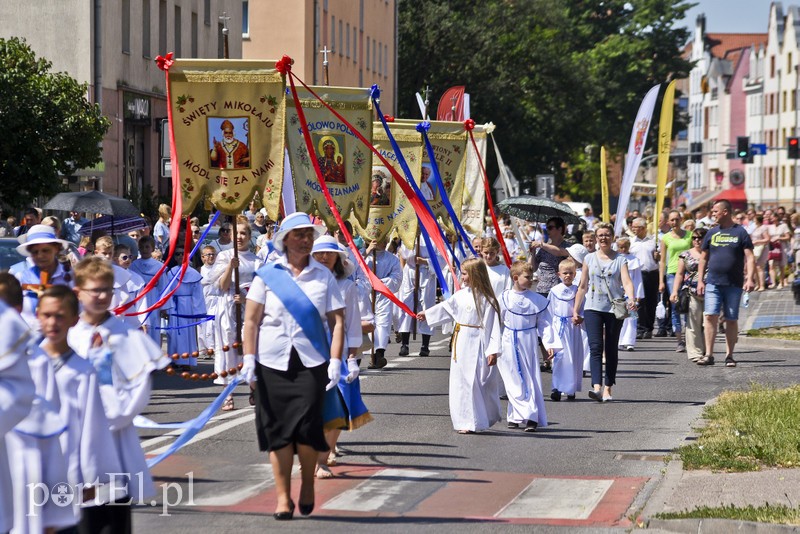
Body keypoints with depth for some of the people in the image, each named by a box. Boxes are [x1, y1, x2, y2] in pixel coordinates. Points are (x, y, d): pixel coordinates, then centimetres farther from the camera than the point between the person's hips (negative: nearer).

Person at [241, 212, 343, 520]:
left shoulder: (323, 276, 7)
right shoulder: (268, 274, 4)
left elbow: (337, 321, 4)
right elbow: (251, 320, 3)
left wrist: (335, 361, -6)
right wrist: (249, 358, -5)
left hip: (311, 362, 0)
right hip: (273, 362, 0)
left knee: (306, 425, -9)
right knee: (278, 428, 1)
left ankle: (307, 484, 17)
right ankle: (283, 497, 10)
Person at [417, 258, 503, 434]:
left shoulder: (485, 299, -14)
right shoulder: (461, 294, 8)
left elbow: (492, 326, -15)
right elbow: (447, 307, 26)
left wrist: (493, 350, -20)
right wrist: (427, 314, 36)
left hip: (476, 346, -8)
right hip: (460, 344, 8)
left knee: (474, 383, -6)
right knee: (460, 382, 13)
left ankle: (473, 422, 2)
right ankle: (466, 421, 24)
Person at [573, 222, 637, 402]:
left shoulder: (620, 259, 3)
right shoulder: (589, 259, 9)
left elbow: (627, 282, -10)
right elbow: (582, 286, 15)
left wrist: (631, 299, -29)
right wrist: (575, 311, 13)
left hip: (614, 308, -1)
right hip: (593, 308, 1)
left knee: (611, 350, 6)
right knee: (595, 347, -13)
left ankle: (608, 389, 13)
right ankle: (596, 387, -25)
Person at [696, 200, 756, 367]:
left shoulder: (740, 233, 1)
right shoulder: (712, 233, 11)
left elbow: (750, 257, -3)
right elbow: (704, 258, 14)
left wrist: (750, 278, -16)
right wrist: (700, 280, 6)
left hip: (734, 284, -2)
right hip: (713, 283, 2)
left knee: (731, 320, 4)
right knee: (710, 316, -10)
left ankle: (729, 356, 11)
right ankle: (709, 355, -11)